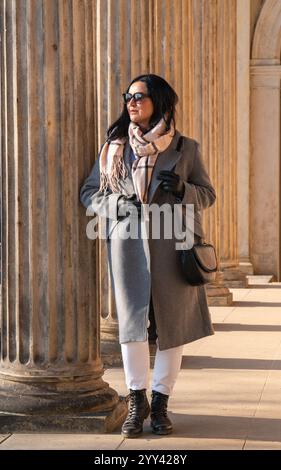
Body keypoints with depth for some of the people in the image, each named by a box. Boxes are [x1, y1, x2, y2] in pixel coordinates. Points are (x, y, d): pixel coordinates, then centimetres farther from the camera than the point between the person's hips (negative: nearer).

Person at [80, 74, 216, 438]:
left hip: (173, 244, 0)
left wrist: (182, 188, -10)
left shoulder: (186, 148, 7)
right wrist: (116, 204, -5)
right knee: (132, 321, -5)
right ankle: (137, 402, 9)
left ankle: (160, 403, 15)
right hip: (127, 241, 0)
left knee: (173, 325, 3)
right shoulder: (114, 147, 10)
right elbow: (89, 191, 14)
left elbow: (208, 194, 11)